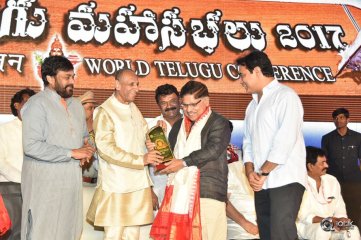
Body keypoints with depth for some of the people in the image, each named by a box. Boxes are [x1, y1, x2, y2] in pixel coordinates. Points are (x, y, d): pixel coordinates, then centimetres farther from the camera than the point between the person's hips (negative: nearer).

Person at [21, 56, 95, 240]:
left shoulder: (76, 105, 13)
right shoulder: (37, 104, -11)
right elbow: (31, 146, -21)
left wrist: (86, 149, 0)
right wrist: (72, 153, -18)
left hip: (72, 178, 7)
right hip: (45, 179, -7)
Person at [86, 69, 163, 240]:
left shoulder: (133, 108, 12)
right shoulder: (105, 112, -11)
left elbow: (143, 135, 24)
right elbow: (106, 149, -18)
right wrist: (141, 159, -20)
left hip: (137, 184, 7)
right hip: (116, 185, -7)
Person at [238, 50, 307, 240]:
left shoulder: (285, 96, -5)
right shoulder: (253, 105, 20)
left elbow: (285, 141, -15)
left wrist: (263, 172, -11)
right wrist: (250, 172, -1)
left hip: (285, 181, -7)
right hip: (261, 183, 7)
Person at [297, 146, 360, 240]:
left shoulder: (332, 181, 6)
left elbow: (340, 208, 7)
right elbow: (303, 216, -16)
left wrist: (339, 221, -15)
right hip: (306, 226, -5)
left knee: (352, 230, -23)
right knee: (323, 230, -37)